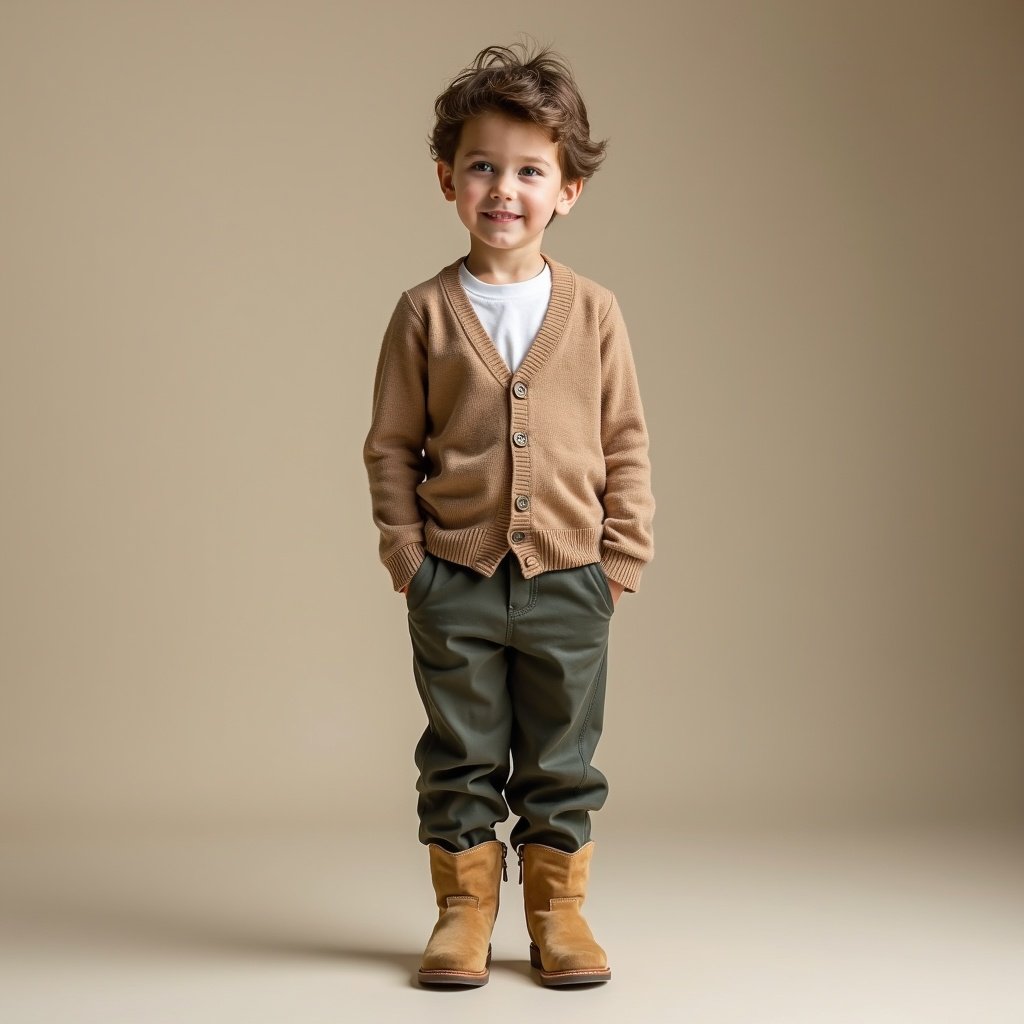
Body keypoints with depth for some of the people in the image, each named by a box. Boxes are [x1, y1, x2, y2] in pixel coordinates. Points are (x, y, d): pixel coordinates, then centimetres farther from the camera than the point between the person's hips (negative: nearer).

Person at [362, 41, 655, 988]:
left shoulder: (593, 312, 1)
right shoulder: (426, 313, -1)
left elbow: (626, 443, 5)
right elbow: (390, 445, 2)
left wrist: (622, 555, 0)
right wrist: (408, 554, -4)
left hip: (567, 578, 1)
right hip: (456, 579, 0)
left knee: (562, 763, 11)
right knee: (460, 759, 10)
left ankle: (558, 908, 25)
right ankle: (464, 909, 23)